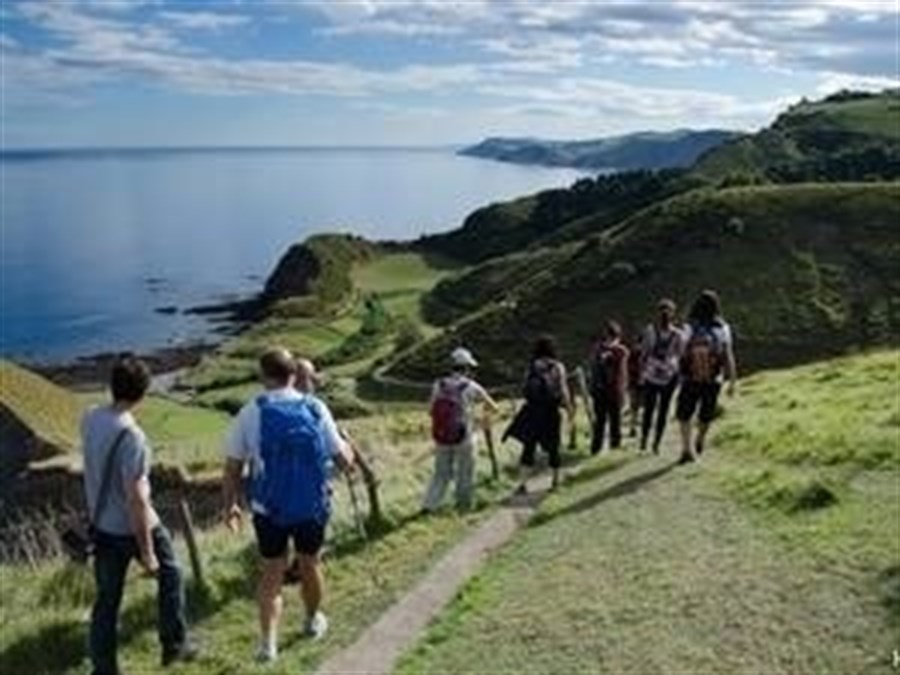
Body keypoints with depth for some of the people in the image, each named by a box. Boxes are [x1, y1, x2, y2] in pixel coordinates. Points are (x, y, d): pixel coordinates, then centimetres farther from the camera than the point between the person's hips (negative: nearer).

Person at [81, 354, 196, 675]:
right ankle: (174, 644, 31)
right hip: (133, 527, -6)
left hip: (101, 525, 6)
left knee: (107, 599, 16)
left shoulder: (90, 420, -6)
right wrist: (147, 552, -18)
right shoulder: (131, 436, -28)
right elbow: (135, 499, -26)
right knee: (169, 575, 19)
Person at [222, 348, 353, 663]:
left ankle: (268, 642, 9)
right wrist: (349, 460, 20)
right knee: (309, 564, 22)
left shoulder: (251, 413, -8)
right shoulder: (316, 409, -7)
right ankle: (313, 621, 43)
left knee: (272, 573, 16)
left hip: (268, 508, 0)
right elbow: (344, 460, -3)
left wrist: (230, 505, 9)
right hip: (312, 507, 1)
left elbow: (232, 467, -5)